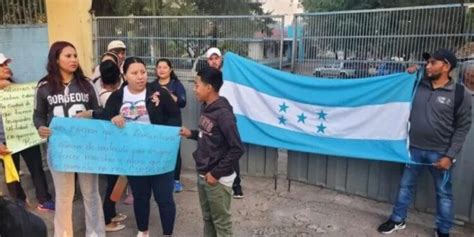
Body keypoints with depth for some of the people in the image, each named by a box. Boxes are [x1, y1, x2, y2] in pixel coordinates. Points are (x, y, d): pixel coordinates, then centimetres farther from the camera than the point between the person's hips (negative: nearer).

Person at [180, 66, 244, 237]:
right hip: (202, 176, 8)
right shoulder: (205, 108, 4)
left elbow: (237, 149, -22)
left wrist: (216, 173, -18)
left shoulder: (223, 113, -21)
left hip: (218, 179, -8)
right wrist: (191, 134, 3)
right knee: (207, 219, 22)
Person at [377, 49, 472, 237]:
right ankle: (397, 220, 31)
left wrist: (450, 155, -11)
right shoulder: (418, 86, 0)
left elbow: (462, 127, -6)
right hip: (414, 149, 3)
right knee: (405, 185, 14)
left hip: (439, 153, -3)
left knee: (443, 192, 12)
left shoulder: (460, 94, -7)